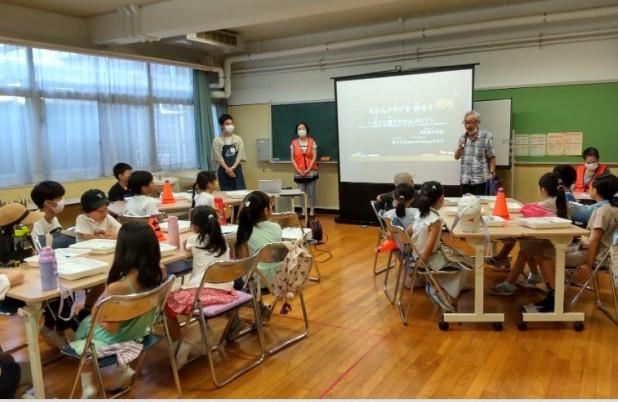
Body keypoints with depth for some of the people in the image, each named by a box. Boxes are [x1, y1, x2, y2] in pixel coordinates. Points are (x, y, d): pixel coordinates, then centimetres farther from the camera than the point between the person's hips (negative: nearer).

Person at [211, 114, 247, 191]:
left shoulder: (238, 139, 5)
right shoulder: (217, 140, -1)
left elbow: (240, 155, -1)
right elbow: (218, 157, -6)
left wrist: (233, 167, -14)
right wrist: (227, 169, -16)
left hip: (237, 169, 2)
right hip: (224, 171, -2)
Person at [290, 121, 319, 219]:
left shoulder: (312, 141, -1)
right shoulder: (293, 143, 2)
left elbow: (314, 157, -3)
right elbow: (292, 158, 3)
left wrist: (308, 169, -12)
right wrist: (298, 170, -8)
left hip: (311, 172, -1)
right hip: (299, 173, 1)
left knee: (311, 192, 1)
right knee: (302, 192, 4)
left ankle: (312, 212, 9)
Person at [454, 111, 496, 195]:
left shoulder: (486, 136, -3)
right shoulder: (463, 137, 10)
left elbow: (491, 157, -1)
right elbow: (457, 157, 11)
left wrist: (491, 172, -10)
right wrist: (460, 146, -6)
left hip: (480, 179, -4)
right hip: (464, 179, 4)